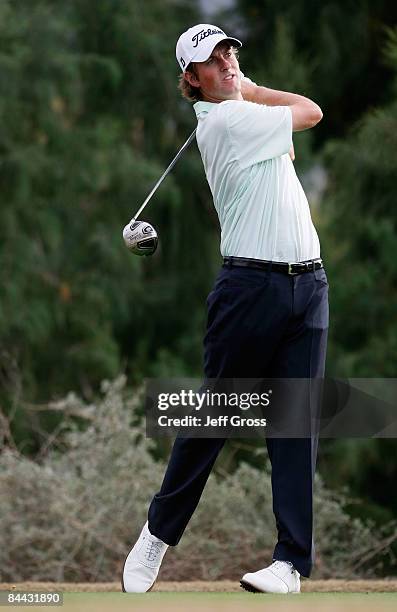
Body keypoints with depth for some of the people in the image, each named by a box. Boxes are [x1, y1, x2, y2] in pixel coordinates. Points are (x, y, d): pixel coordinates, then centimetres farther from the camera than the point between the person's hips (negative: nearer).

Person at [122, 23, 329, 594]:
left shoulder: (246, 113, 17)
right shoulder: (229, 119, -9)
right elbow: (313, 112, 0)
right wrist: (249, 90, 12)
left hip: (308, 284, 7)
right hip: (252, 284, -7)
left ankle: (293, 559, -2)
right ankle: (160, 531, 17)